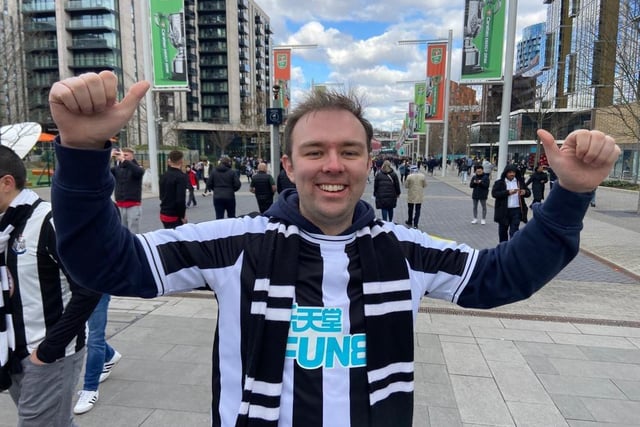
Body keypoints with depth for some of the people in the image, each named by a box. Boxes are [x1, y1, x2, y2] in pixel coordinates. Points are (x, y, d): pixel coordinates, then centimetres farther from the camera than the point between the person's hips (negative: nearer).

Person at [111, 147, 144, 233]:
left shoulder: (138, 168, -1)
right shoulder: (117, 168, 7)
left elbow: (139, 171, -24)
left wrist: (123, 160, -29)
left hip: (133, 206, -4)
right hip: (119, 206, 4)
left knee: (133, 233, -2)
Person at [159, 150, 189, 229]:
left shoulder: (163, 176, 9)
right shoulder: (181, 176, -15)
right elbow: (180, 199, -20)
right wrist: (182, 216, -11)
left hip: (163, 214, 8)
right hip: (174, 216, -8)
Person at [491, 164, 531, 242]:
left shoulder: (520, 182, 8)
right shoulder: (499, 183, -1)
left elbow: (528, 192, 12)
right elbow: (494, 193, -14)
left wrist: (525, 192, -13)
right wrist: (508, 192, -24)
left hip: (516, 210, 0)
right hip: (503, 211, 0)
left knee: (514, 232, -6)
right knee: (503, 231, 14)